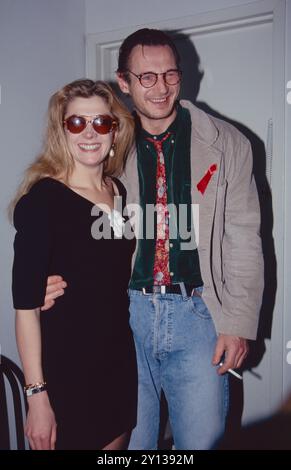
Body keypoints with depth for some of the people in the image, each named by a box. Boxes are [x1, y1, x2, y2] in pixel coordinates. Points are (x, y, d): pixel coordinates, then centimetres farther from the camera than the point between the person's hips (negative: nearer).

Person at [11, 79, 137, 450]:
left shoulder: (120, 192, 4)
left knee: (116, 441, 19)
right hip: (66, 373, -6)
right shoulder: (41, 200, -15)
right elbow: (26, 305, -17)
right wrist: (37, 394, -17)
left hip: (120, 363, 6)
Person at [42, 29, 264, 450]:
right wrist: (57, 279, -11)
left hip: (197, 315, 0)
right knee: (125, 440, 15)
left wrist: (238, 323, -2)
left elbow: (243, 239, 2)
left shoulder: (227, 145, 1)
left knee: (201, 439, 10)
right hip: (124, 312, 1)